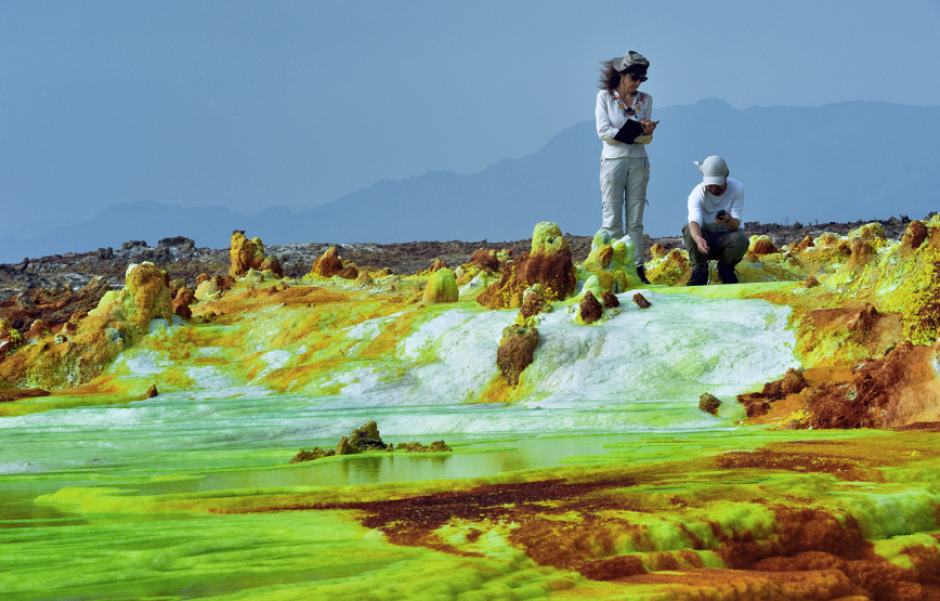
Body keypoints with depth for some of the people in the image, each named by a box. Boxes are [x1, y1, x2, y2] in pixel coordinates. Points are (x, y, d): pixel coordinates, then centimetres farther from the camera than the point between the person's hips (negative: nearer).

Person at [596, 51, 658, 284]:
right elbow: (603, 131, -8)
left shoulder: (645, 100, 9)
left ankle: (637, 268, 4)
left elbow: (647, 139, 5)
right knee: (612, 219, -4)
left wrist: (647, 132, -19)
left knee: (636, 219, 3)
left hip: (638, 162, 3)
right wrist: (635, 131, -14)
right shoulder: (605, 97, 1)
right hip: (613, 160, -3)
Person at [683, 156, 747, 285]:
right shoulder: (697, 193, -20)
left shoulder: (737, 188, -16)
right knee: (688, 228, -31)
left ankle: (726, 268, -3)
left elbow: (736, 225, -22)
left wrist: (728, 220, -48)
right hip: (705, 238, 0)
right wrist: (698, 239, -62)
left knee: (740, 238, -34)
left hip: (726, 239, 0)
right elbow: (694, 220, -39)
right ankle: (699, 272, -16)